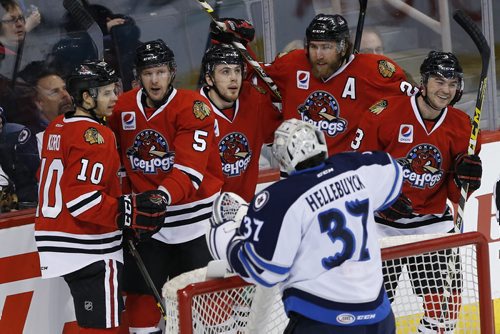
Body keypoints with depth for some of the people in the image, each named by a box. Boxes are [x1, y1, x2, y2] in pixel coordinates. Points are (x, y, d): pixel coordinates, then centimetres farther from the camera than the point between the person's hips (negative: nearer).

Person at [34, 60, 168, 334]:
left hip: (56, 237, 10)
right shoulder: (93, 136, -16)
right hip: (88, 248, -10)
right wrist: (126, 213, -24)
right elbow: (80, 196, -24)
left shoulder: (56, 128, 14)